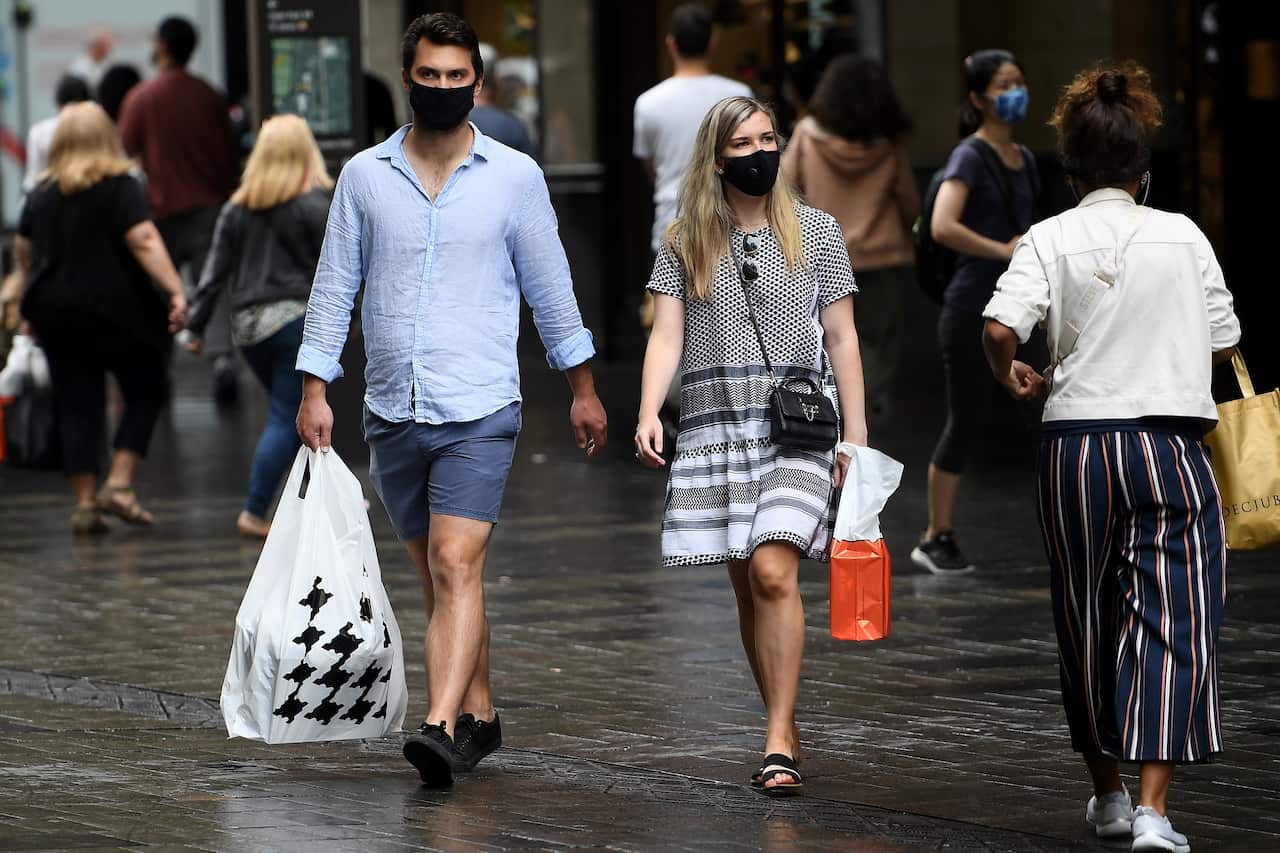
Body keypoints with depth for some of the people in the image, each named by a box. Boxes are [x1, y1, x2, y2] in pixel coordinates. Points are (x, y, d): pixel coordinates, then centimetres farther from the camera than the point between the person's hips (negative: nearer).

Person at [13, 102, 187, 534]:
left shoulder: (42, 193, 10)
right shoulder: (120, 187, -7)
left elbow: (24, 251, 18)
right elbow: (144, 243, -18)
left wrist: (36, 299, 31)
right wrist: (176, 291, -22)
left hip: (54, 311, 4)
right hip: (115, 311, -4)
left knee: (77, 404, 7)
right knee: (145, 391, 9)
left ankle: (85, 502, 3)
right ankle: (119, 483, -4)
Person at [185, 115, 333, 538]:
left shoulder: (238, 209, 7)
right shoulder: (313, 206, -6)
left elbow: (216, 270, 6)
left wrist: (196, 325, 9)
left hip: (248, 328, 5)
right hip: (297, 320, -5)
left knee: (292, 413, 16)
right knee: (286, 419, -2)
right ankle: (254, 513, -9)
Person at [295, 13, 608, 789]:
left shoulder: (515, 176, 1)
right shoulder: (365, 176, 5)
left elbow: (550, 284, 7)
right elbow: (335, 286, 7)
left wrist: (584, 388, 9)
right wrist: (315, 390, 2)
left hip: (479, 411, -4)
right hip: (392, 414, 4)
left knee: (456, 567, -16)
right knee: (438, 575, 13)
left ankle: (442, 728, -26)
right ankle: (479, 716, 26)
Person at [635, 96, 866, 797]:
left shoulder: (816, 231, 8)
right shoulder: (685, 241, 10)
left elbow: (841, 337, 9)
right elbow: (666, 333, 3)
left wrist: (856, 434, 4)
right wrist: (648, 415, -13)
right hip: (714, 422, 2)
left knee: (772, 571, -17)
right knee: (746, 584, 4)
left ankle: (779, 743, -16)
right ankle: (785, 731, 16)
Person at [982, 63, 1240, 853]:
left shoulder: (1051, 239, -1)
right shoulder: (1183, 236, 2)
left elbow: (1001, 326, -14)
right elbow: (1224, 343, 8)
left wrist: (1009, 372, 7)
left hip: (1077, 443, 1)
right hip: (1168, 442, -1)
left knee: (1090, 621, 15)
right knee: (1170, 622, -4)